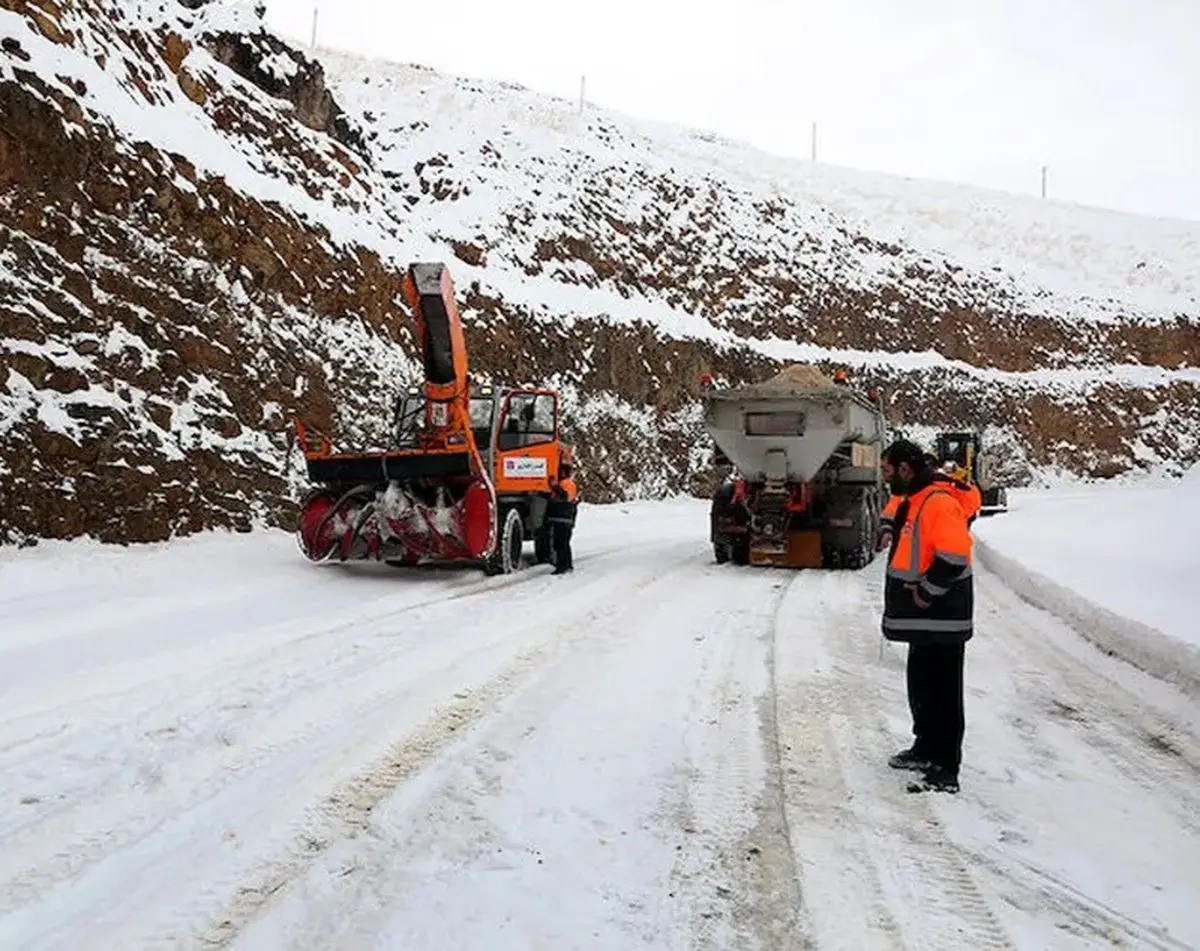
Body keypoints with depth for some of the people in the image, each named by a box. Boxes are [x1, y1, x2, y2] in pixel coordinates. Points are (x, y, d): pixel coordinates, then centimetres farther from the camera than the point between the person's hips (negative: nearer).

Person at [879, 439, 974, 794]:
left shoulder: (938, 502, -19)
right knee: (921, 688, 21)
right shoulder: (912, 502, 14)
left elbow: (954, 556, -27)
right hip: (923, 620, 10)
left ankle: (945, 772, 0)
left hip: (941, 620, -10)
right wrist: (907, 596, 17)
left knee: (942, 695, -5)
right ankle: (926, 748, 36)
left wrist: (927, 591, -18)